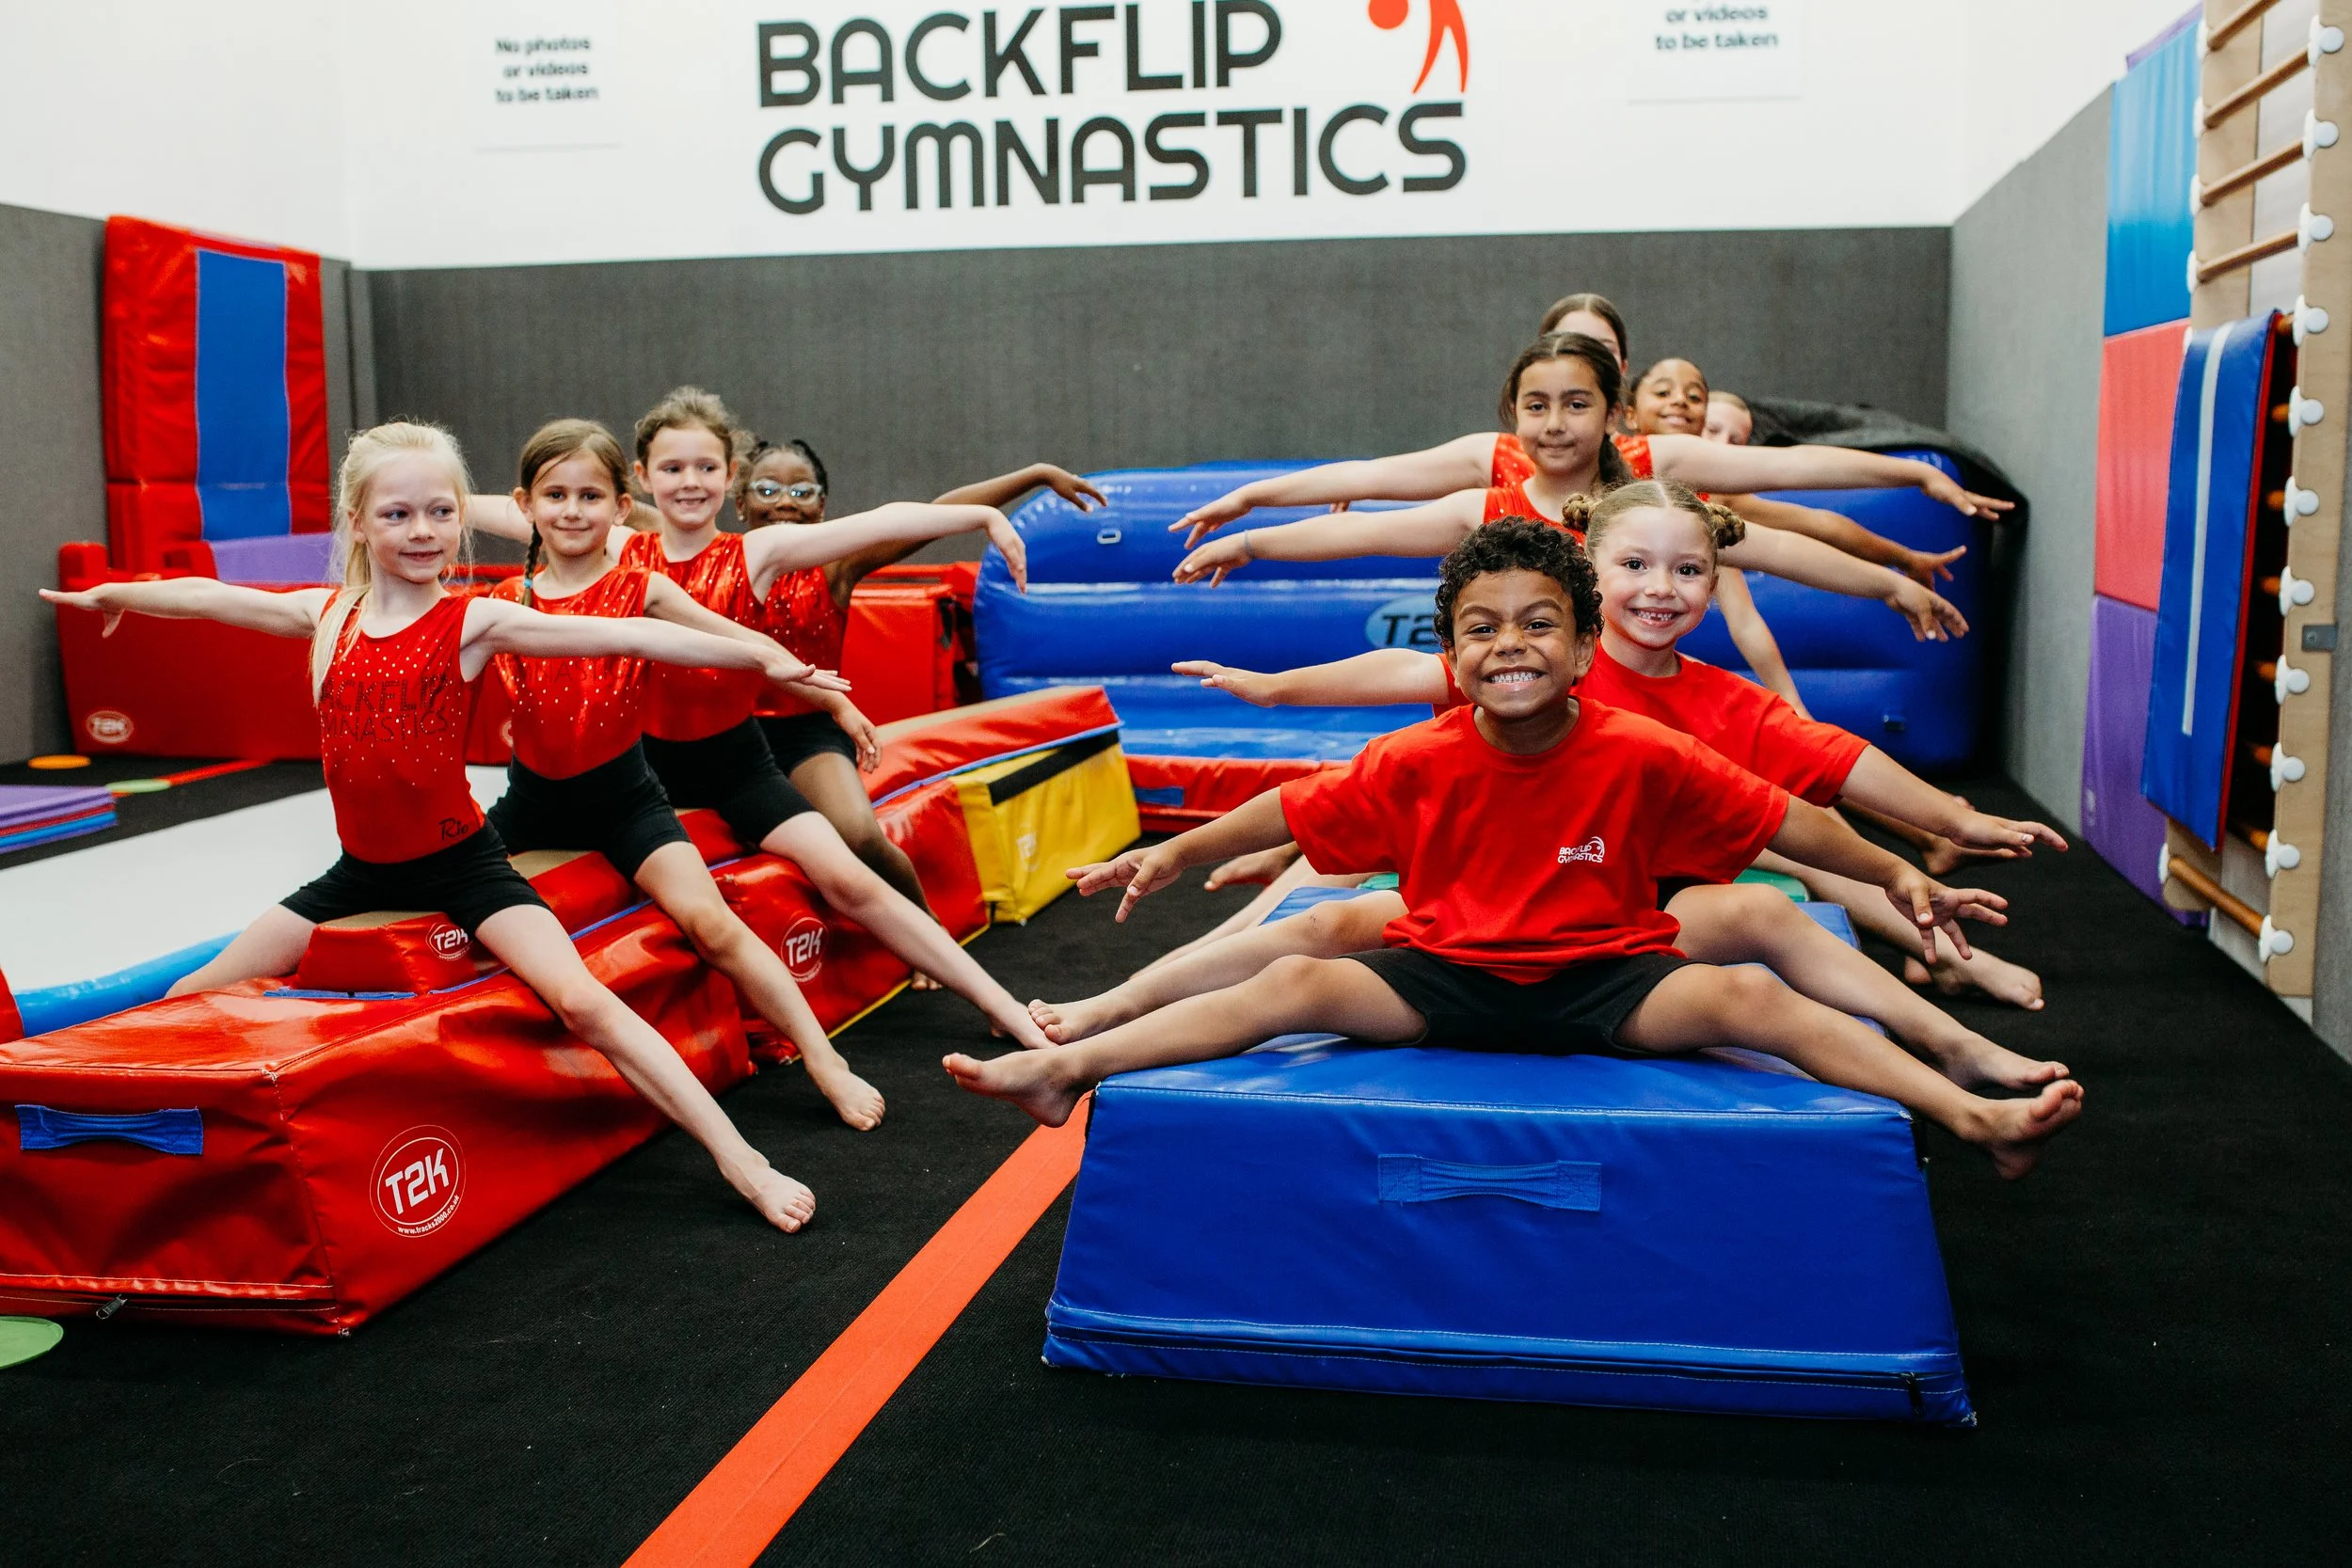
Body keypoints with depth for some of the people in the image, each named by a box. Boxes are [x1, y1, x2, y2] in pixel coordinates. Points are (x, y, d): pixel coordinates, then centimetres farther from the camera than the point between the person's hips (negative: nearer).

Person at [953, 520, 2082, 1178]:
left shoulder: (1643, 757, -11)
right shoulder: (1417, 762, -8)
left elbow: (1779, 818, -3)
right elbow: (1294, 811, 2)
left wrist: (1895, 874, -1)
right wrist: (1175, 854, 3)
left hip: (1604, 979, -1)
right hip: (1446, 977, 1)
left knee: (1747, 997, -26)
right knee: (1293, 984, -18)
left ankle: (1977, 1116, -27)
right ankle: (1065, 1069, -19)